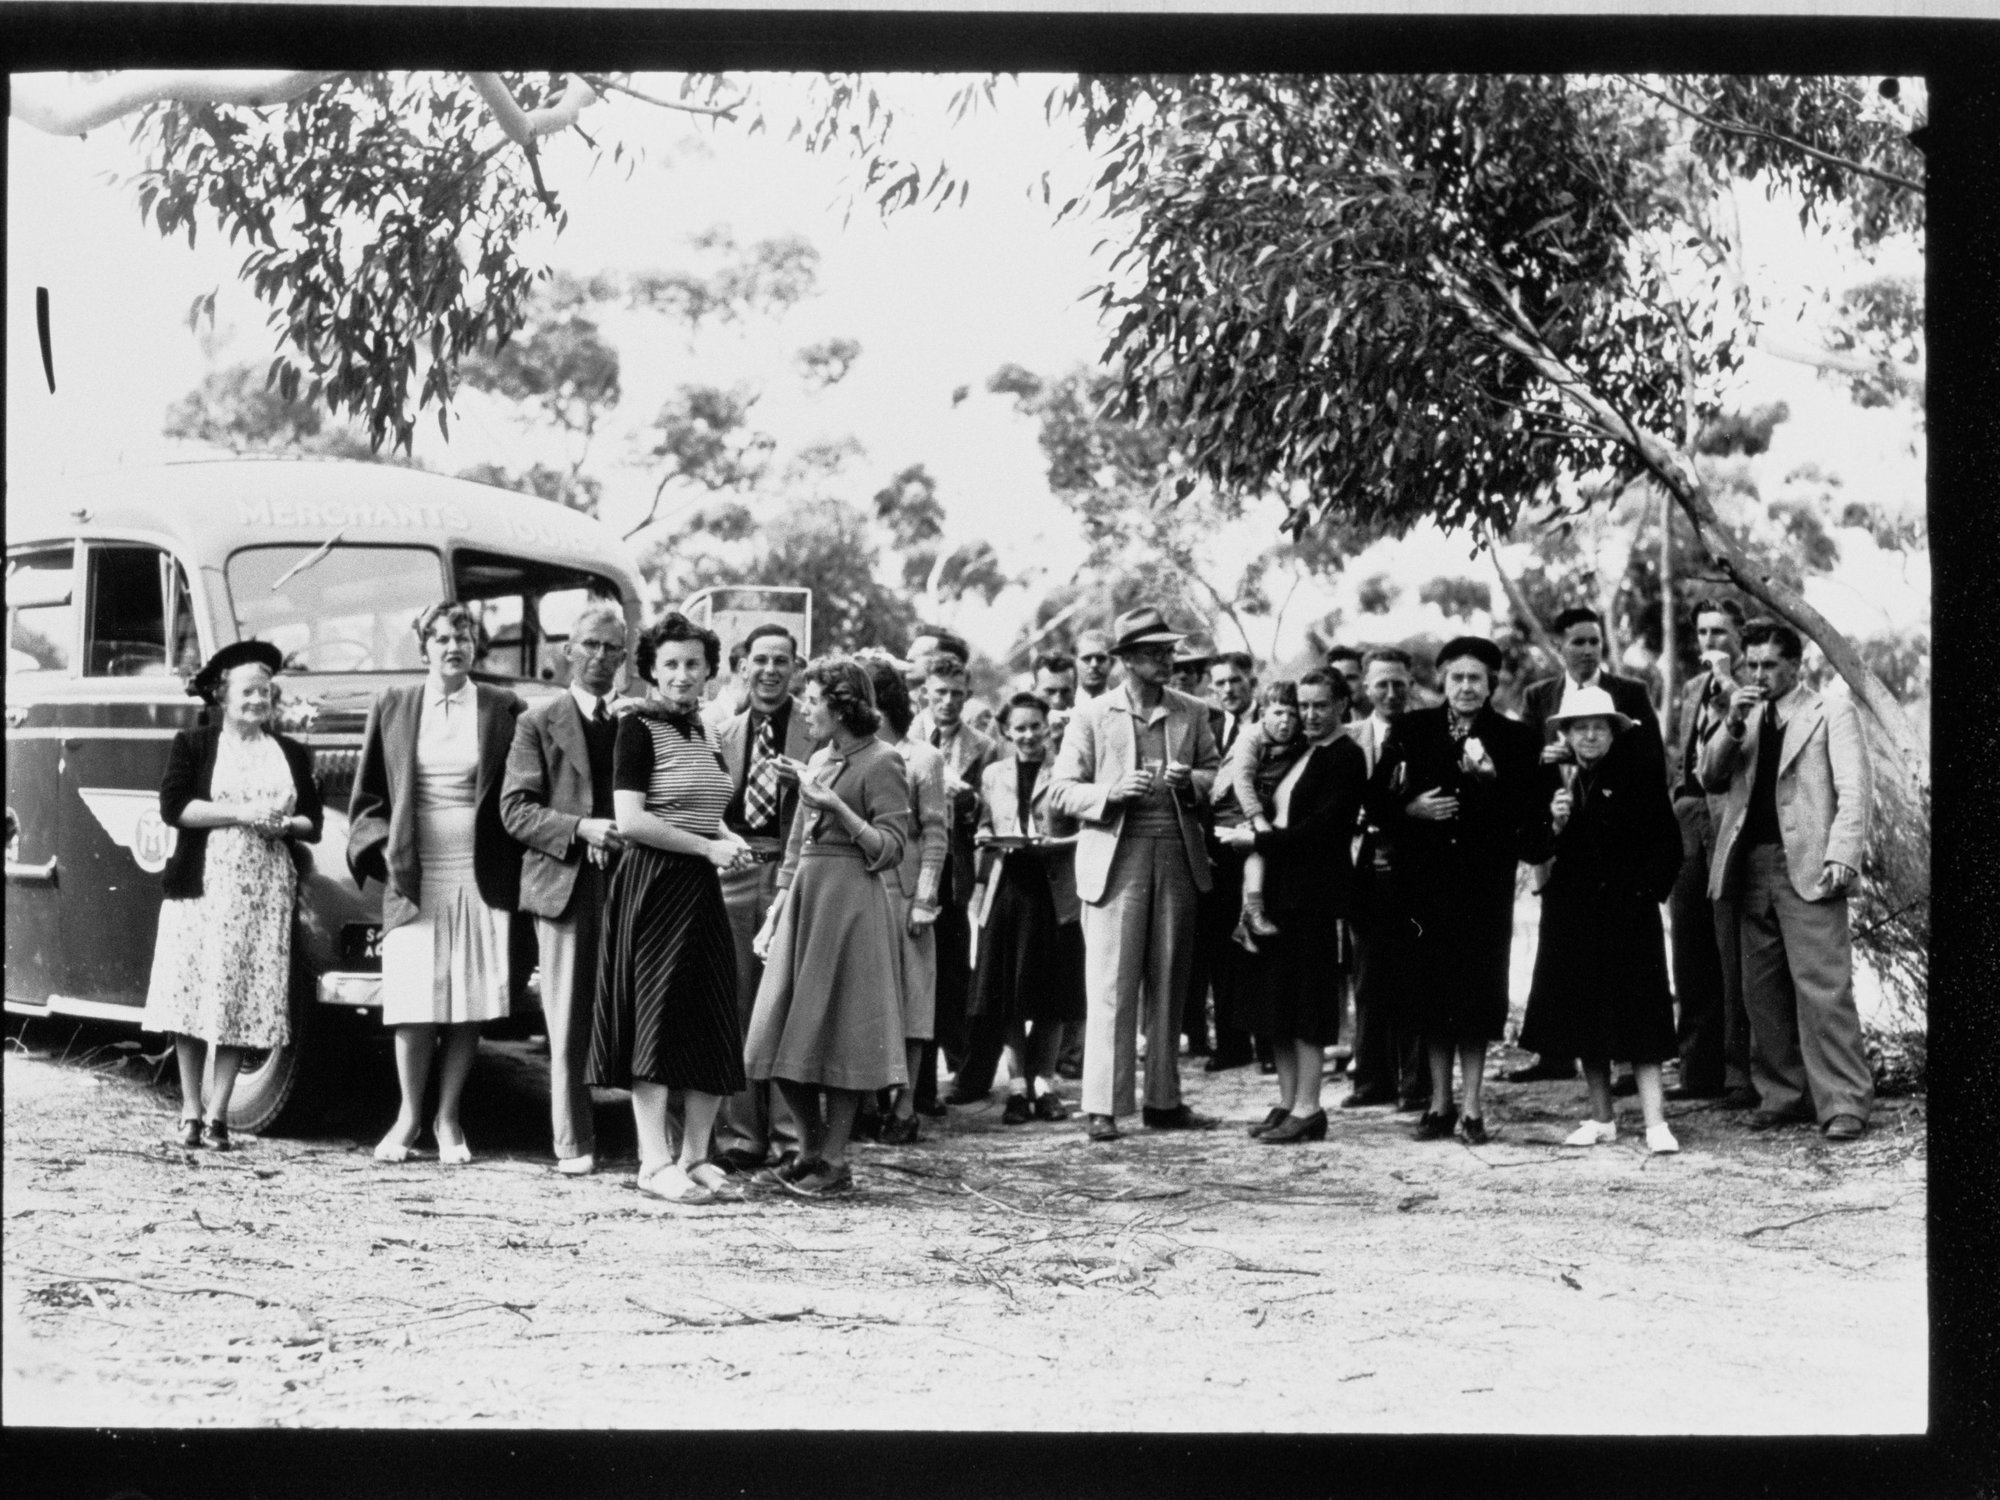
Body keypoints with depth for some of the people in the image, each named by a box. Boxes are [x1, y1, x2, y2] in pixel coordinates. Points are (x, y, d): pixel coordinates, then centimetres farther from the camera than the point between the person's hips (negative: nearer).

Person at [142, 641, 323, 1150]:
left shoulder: (292, 753, 15)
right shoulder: (193, 745, 7)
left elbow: (313, 823, 14)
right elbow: (173, 806, -6)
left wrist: (284, 825, -8)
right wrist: (240, 812, -14)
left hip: (265, 893, 2)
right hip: (202, 885, -2)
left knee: (244, 1002, -3)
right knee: (192, 996, -3)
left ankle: (218, 1113, 3)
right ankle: (190, 1111, 7)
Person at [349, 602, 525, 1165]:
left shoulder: (503, 709, 5)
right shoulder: (393, 706, 7)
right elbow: (367, 795, 13)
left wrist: (514, 867, -2)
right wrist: (382, 846, -1)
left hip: (481, 879, 0)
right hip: (414, 875, 0)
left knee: (469, 1008, 1)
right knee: (414, 1004, -2)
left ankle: (448, 1118, 12)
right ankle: (409, 1114, 13)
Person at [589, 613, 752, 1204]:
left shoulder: (702, 732, 15)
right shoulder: (639, 728, -7)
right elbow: (630, 821, -16)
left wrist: (729, 840, 7)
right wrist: (708, 847, -15)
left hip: (701, 889, 8)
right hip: (652, 887, -7)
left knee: (714, 1027, 6)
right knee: (657, 1019, -7)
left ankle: (695, 1155, 14)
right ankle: (655, 1162, -4)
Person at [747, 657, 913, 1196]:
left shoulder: (882, 763, -7)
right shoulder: (818, 761, 16)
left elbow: (890, 849, -11)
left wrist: (836, 807, -20)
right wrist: (774, 915, 16)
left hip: (852, 903, -8)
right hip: (804, 900, 8)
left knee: (837, 1034, -2)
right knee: (783, 1037, 6)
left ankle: (835, 1161, 6)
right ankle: (812, 1146, 20)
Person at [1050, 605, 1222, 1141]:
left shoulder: (1192, 714, 11)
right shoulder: (1092, 716, 2)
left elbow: (1217, 775, 14)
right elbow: (1061, 791, 1)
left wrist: (1190, 781, -8)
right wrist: (1112, 791, -16)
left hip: (1178, 858, 3)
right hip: (1115, 860, -3)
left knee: (1169, 985, 7)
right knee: (1111, 987, -6)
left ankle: (1163, 1100, 15)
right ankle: (1103, 1108, -4)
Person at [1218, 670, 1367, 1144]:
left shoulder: (1345, 757, -9)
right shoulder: (1300, 751, 16)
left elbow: (1322, 828, -17)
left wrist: (1256, 839, -16)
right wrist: (1257, 831, -3)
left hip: (1314, 891, -9)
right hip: (1281, 889, 9)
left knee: (1305, 998, -6)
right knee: (1274, 995, 9)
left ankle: (1307, 1109, -1)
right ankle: (1287, 1101, 15)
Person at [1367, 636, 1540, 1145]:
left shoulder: (1513, 739, 4)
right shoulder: (1412, 730, 8)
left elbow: (1529, 813, -4)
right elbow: (1378, 800, 7)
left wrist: (1491, 778, -17)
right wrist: (1412, 809, -11)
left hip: (1485, 882, -2)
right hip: (1427, 878, 2)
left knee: (1477, 988, -2)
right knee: (1430, 987, 4)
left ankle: (1471, 1107, 4)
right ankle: (1439, 1102, 15)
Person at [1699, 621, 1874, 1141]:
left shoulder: (1832, 711, 5)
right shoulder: (1744, 718, 21)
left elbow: (1853, 791, -3)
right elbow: (1711, 779, 12)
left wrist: (1842, 856, -14)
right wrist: (1733, 727, -3)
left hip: (1807, 868, -6)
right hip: (1751, 867, 6)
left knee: (1823, 988, -12)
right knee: (1763, 990, 5)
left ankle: (1845, 1103, -10)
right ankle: (1783, 1095, 12)